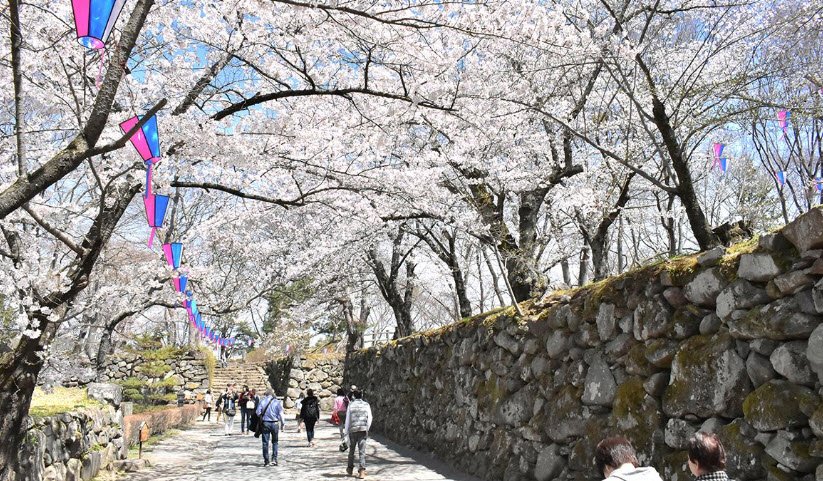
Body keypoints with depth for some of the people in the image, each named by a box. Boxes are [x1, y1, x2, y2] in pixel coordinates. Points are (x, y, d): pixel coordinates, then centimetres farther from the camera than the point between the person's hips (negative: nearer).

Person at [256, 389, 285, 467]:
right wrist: (282, 423, 5)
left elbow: (258, 412, -4)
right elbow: (280, 414, -4)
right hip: (275, 423, 0)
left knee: (265, 442, 6)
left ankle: (266, 460, 7)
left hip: (265, 423, 0)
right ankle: (274, 459, 5)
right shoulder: (277, 402, -3)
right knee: (275, 442, 12)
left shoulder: (262, 401, 0)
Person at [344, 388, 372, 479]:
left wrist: (346, 431, 9)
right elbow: (369, 418, 0)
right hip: (363, 430, 0)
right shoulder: (366, 405, 2)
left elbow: (347, 419, 1)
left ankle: (350, 469, 32)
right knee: (362, 451, 1)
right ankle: (362, 471, -9)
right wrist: (367, 429, 10)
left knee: (351, 450, 18)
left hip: (353, 430, 0)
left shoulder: (351, 405, 0)